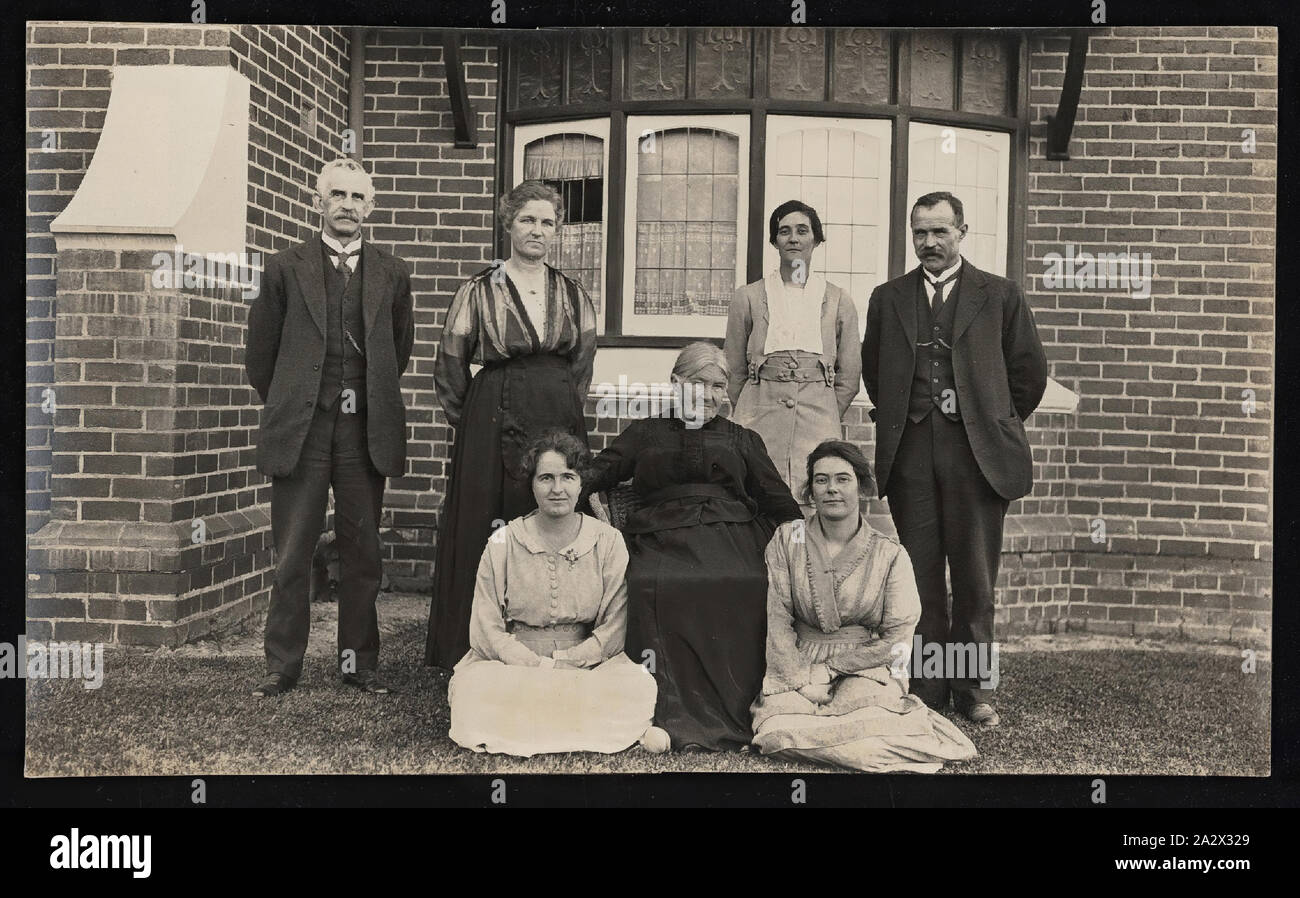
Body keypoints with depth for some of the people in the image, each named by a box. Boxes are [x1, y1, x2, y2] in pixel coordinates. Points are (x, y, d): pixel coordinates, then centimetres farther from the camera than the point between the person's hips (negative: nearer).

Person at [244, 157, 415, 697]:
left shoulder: (392, 275, 9)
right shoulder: (285, 270, 5)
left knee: (362, 554, 7)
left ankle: (359, 662, 18)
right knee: (291, 556, 3)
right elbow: (259, 354, 9)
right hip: (300, 433, -1)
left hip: (365, 434, 1)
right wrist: (288, 408, 12)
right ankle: (282, 665, 13)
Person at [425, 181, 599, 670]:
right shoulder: (479, 290, 3)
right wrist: (472, 423, 5)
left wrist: (562, 411, 9)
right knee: (484, 536, -1)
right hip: (492, 423, -2)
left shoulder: (573, 294, 11)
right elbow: (449, 369, 5)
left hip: (559, 423, 3)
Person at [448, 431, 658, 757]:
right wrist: (536, 665, -16)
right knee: (473, 687, -32)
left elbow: (615, 627, -2)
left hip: (588, 664, 1)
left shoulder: (609, 542, 3)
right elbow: (486, 628, -2)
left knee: (639, 686, -30)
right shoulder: (503, 543, 2)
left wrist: (565, 663, -15)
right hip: (512, 664, 0)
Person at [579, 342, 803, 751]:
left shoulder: (743, 440, 28)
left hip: (729, 537, 0)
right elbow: (594, 476, 14)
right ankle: (670, 716, -31)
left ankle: (734, 715, -25)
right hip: (661, 539, 0)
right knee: (651, 588, -34)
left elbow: (779, 503, 19)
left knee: (748, 589, -34)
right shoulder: (645, 433, 26)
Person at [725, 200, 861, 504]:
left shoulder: (839, 301, 11)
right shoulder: (748, 297, 10)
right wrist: (749, 419, 10)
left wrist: (821, 420, 8)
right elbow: (734, 373, 13)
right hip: (759, 422, 0)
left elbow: (849, 379, 13)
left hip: (818, 421, 0)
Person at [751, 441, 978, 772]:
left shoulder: (890, 555, 0)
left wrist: (825, 668, -9)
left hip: (868, 669, 0)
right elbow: (778, 623, -1)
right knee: (778, 732, -26)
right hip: (796, 667, 1)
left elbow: (896, 640, -3)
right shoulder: (787, 540, 2)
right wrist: (802, 682, -13)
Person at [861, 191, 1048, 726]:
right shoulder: (888, 299, 14)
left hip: (977, 452, -1)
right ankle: (926, 688, 13)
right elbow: (872, 368, 21)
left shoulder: (1000, 296, 7)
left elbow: (1029, 370, 10)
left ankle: (972, 688, 15)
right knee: (920, 576, 4)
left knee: (975, 578, 3)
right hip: (910, 452, 2)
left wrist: (997, 423, 11)